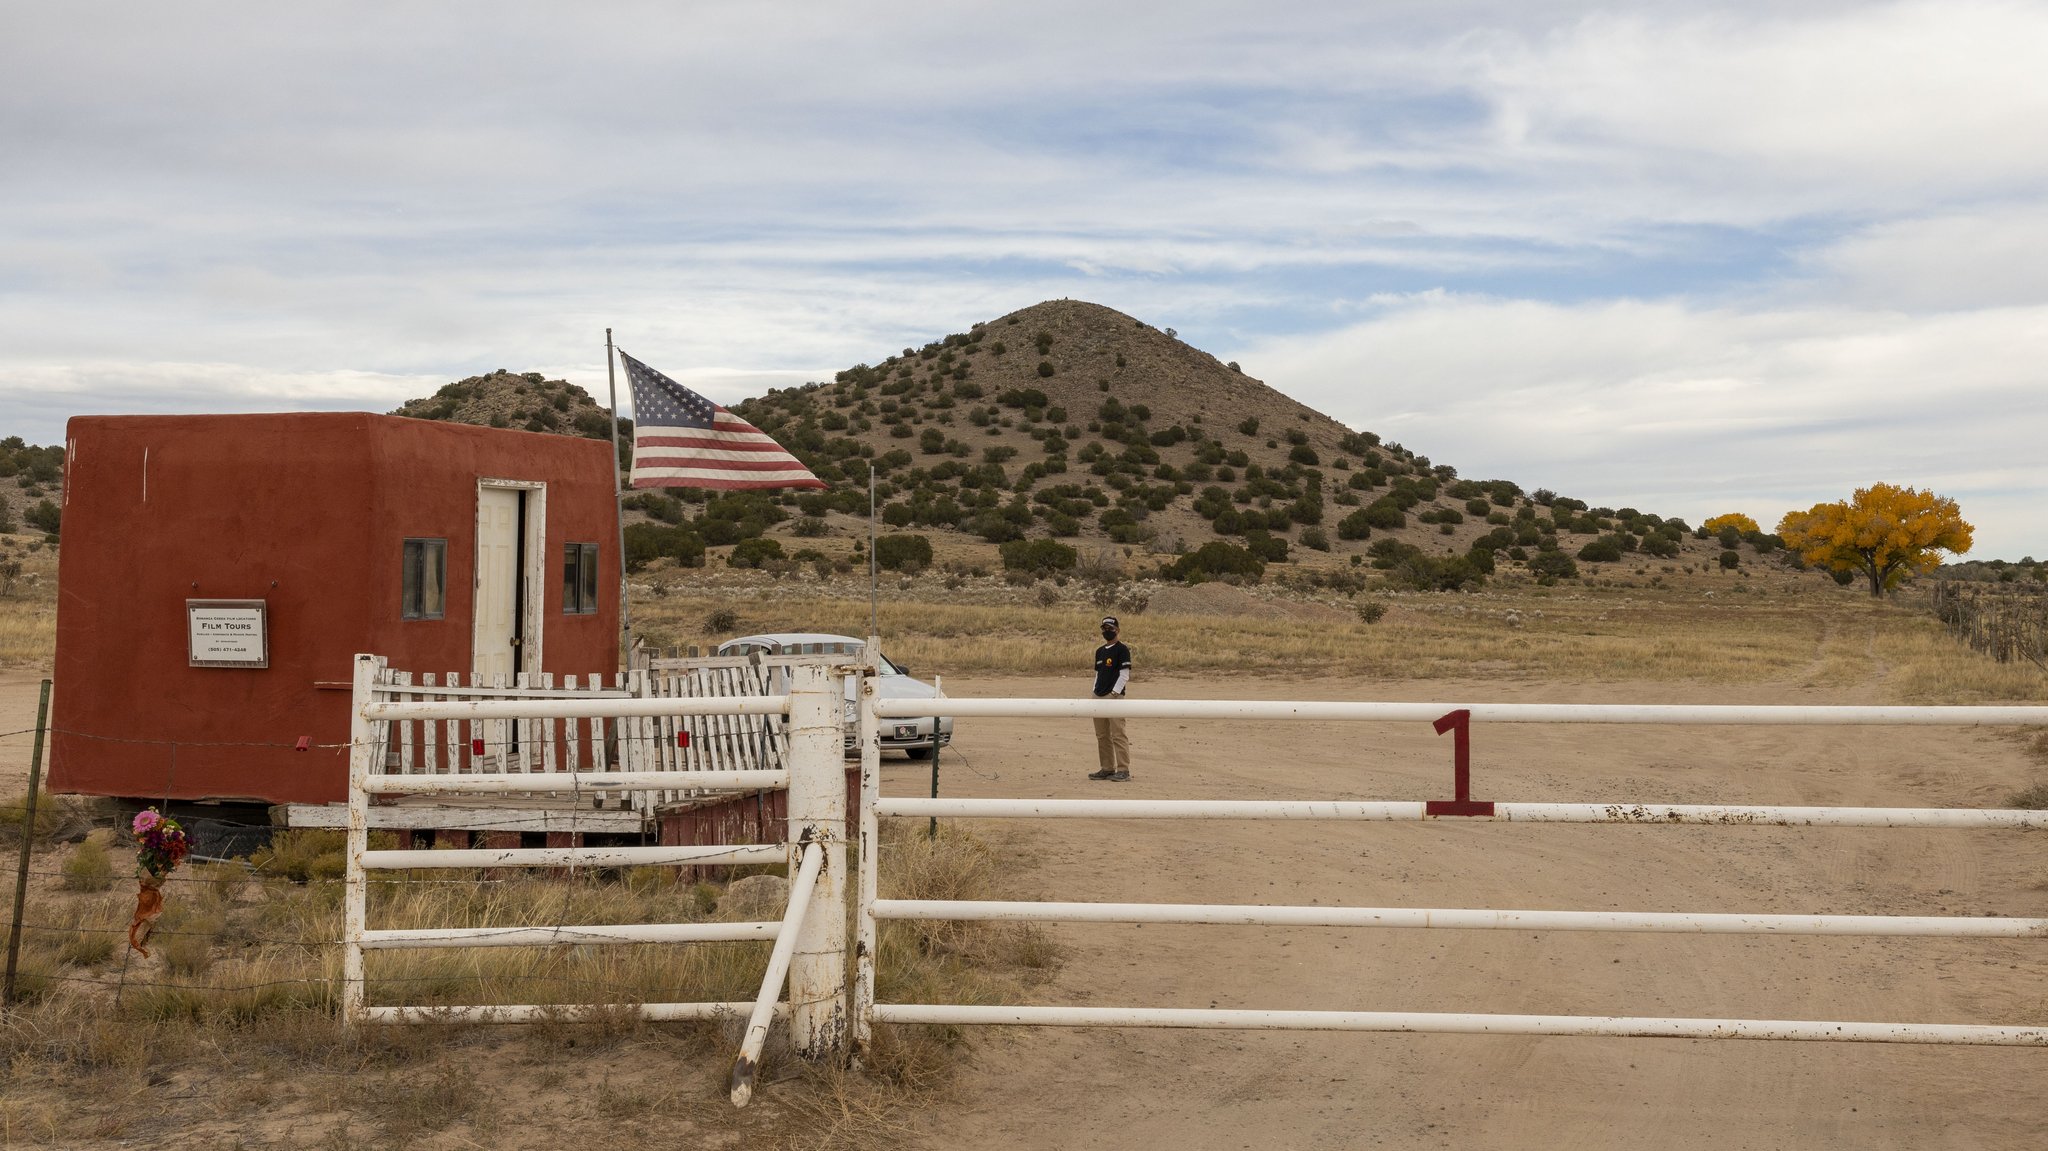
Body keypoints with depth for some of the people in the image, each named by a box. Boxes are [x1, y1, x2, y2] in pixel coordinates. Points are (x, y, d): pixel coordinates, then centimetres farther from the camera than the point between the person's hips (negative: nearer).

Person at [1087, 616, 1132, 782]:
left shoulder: (1122, 650, -4)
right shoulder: (1100, 651, 18)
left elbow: (1124, 675, -10)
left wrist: (1114, 693, -16)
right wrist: (1095, 693, 13)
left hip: (1114, 696, -8)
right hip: (1099, 697, 8)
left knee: (1118, 735, -11)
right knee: (1102, 736, 9)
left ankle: (1123, 770, -12)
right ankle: (1107, 769, 15)